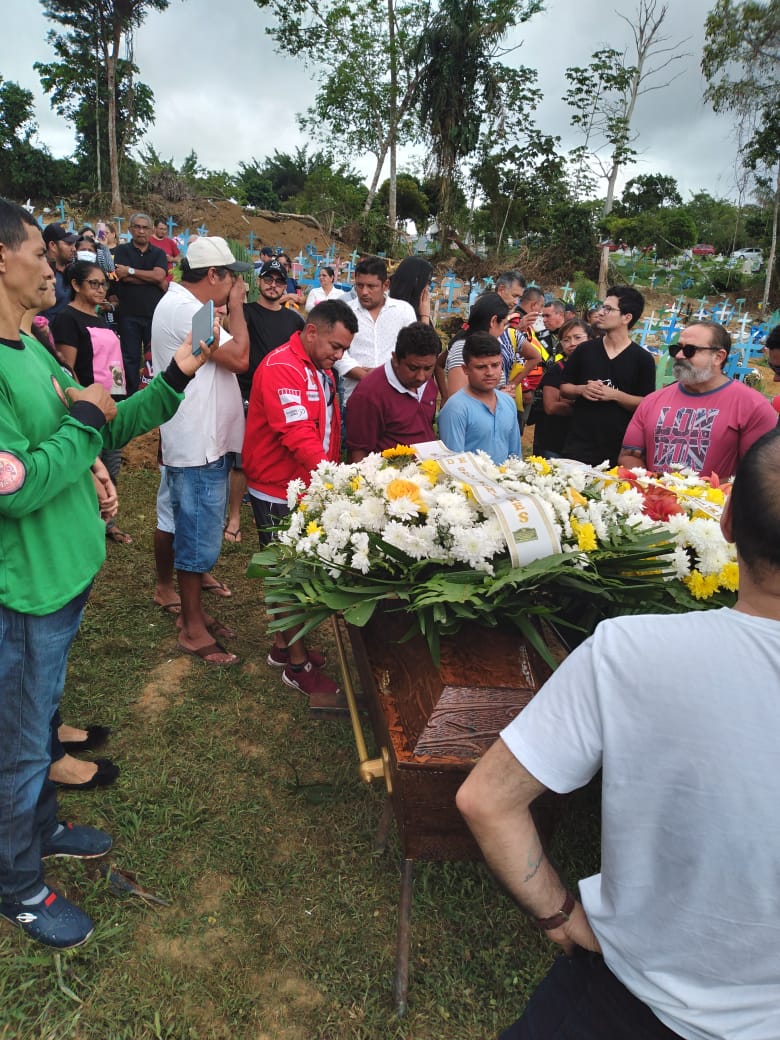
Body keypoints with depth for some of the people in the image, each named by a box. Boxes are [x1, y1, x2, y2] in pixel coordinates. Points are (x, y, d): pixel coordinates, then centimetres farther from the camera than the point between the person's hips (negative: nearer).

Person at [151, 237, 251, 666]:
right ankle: (192, 630, 13)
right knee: (198, 537, 0)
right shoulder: (184, 309, -19)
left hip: (204, 440, 11)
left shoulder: (181, 304, 14)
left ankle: (193, 611, 33)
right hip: (198, 446, -11)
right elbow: (239, 357, -20)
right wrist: (236, 305, -12)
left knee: (194, 531, 19)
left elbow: (223, 356, 13)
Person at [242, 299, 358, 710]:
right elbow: (298, 434, -30)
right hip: (278, 491, -8)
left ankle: (283, 645, 33)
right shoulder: (281, 368, -19)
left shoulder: (320, 369, 12)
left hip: (311, 487, 9)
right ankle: (298, 666, 14)